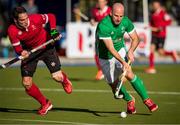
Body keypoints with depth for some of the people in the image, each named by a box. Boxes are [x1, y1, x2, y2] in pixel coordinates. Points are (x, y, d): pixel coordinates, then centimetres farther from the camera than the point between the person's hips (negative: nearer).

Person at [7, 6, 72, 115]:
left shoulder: (35, 19, -27)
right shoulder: (12, 31, -24)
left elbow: (51, 17, -7)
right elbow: (17, 48, -16)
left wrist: (53, 30, -21)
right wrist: (21, 52, -39)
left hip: (46, 47, -2)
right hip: (29, 51, 2)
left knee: (57, 77, -12)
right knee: (26, 83, -6)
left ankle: (64, 79, 30)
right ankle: (45, 104, 18)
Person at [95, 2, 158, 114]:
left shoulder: (126, 22, -15)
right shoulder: (103, 26, -32)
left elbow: (135, 39, -1)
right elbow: (111, 49, -35)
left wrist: (131, 51, -21)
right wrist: (123, 62, -46)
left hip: (120, 50, 2)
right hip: (105, 57, -2)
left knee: (129, 74, -21)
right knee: (114, 84, 3)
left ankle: (146, 99, -14)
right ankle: (130, 100, 31)